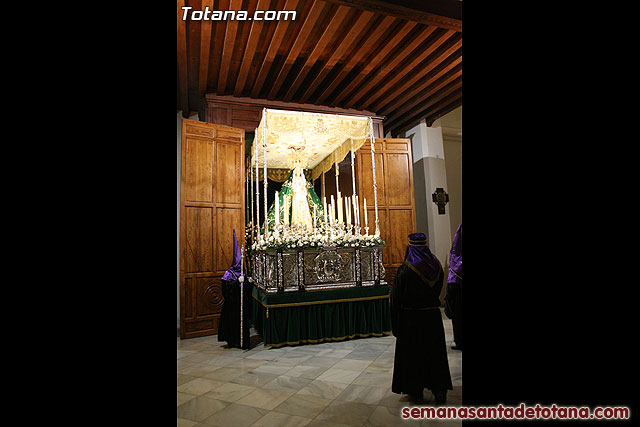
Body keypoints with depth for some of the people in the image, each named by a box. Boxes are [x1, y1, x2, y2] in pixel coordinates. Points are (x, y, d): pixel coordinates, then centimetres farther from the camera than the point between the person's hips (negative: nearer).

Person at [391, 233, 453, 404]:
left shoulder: (405, 270, -18)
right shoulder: (436, 266, -2)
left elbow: (396, 298, -14)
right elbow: (437, 291, 10)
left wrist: (395, 323, -5)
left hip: (411, 318, -4)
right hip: (432, 315, 4)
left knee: (412, 353, 10)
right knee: (435, 352, 16)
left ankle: (415, 391, 21)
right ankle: (439, 389, 23)